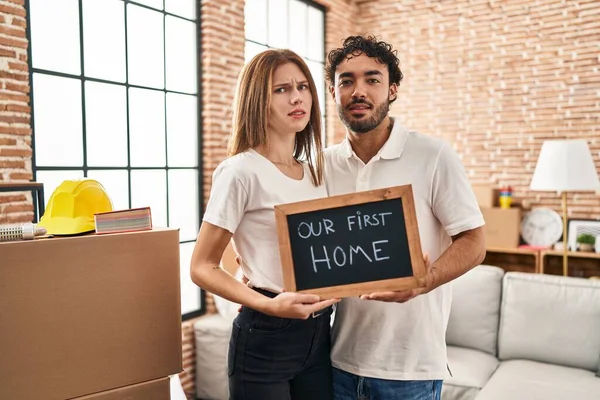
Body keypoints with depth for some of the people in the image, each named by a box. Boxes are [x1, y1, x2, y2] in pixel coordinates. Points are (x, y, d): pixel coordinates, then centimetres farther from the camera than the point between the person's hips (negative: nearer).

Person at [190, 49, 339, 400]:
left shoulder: (316, 171, 7)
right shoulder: (241, 171, -13)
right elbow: (203, 268, -12)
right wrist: (270, 305, -23)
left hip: (319, 331, 7)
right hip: (266, 335, -6)